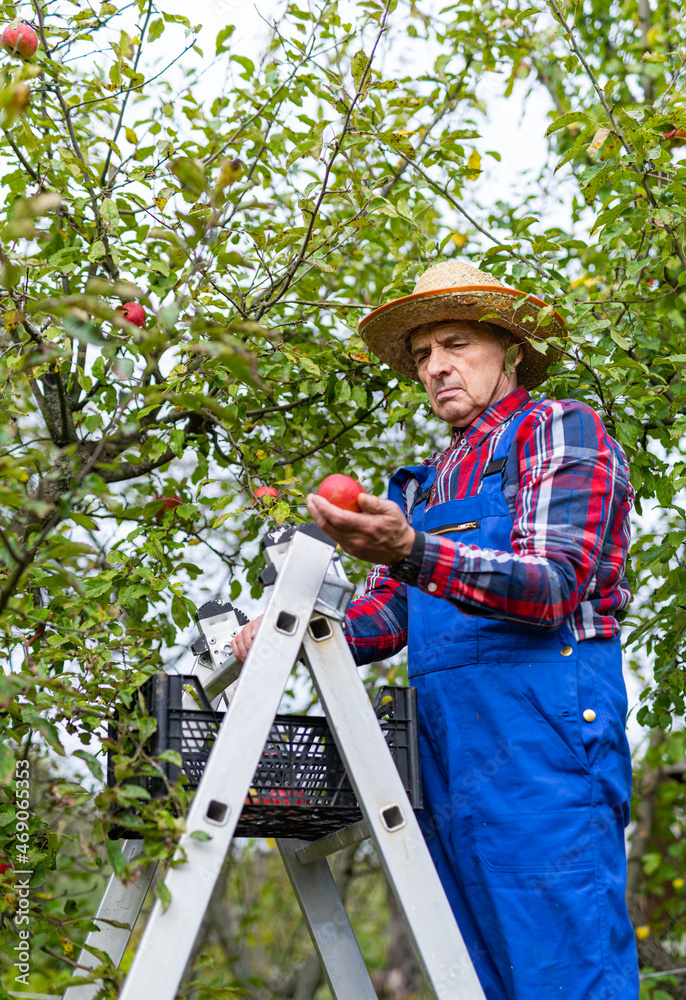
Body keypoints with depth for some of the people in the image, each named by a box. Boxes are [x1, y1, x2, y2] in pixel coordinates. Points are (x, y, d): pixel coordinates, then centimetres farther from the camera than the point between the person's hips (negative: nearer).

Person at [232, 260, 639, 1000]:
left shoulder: (562, 431, 1)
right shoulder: (432, 482, 25)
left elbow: (552, 585, -14)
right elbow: (386, 613, 18)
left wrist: (410, 551, -29)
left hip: (540, 731, -8)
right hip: (446, 746, 8)